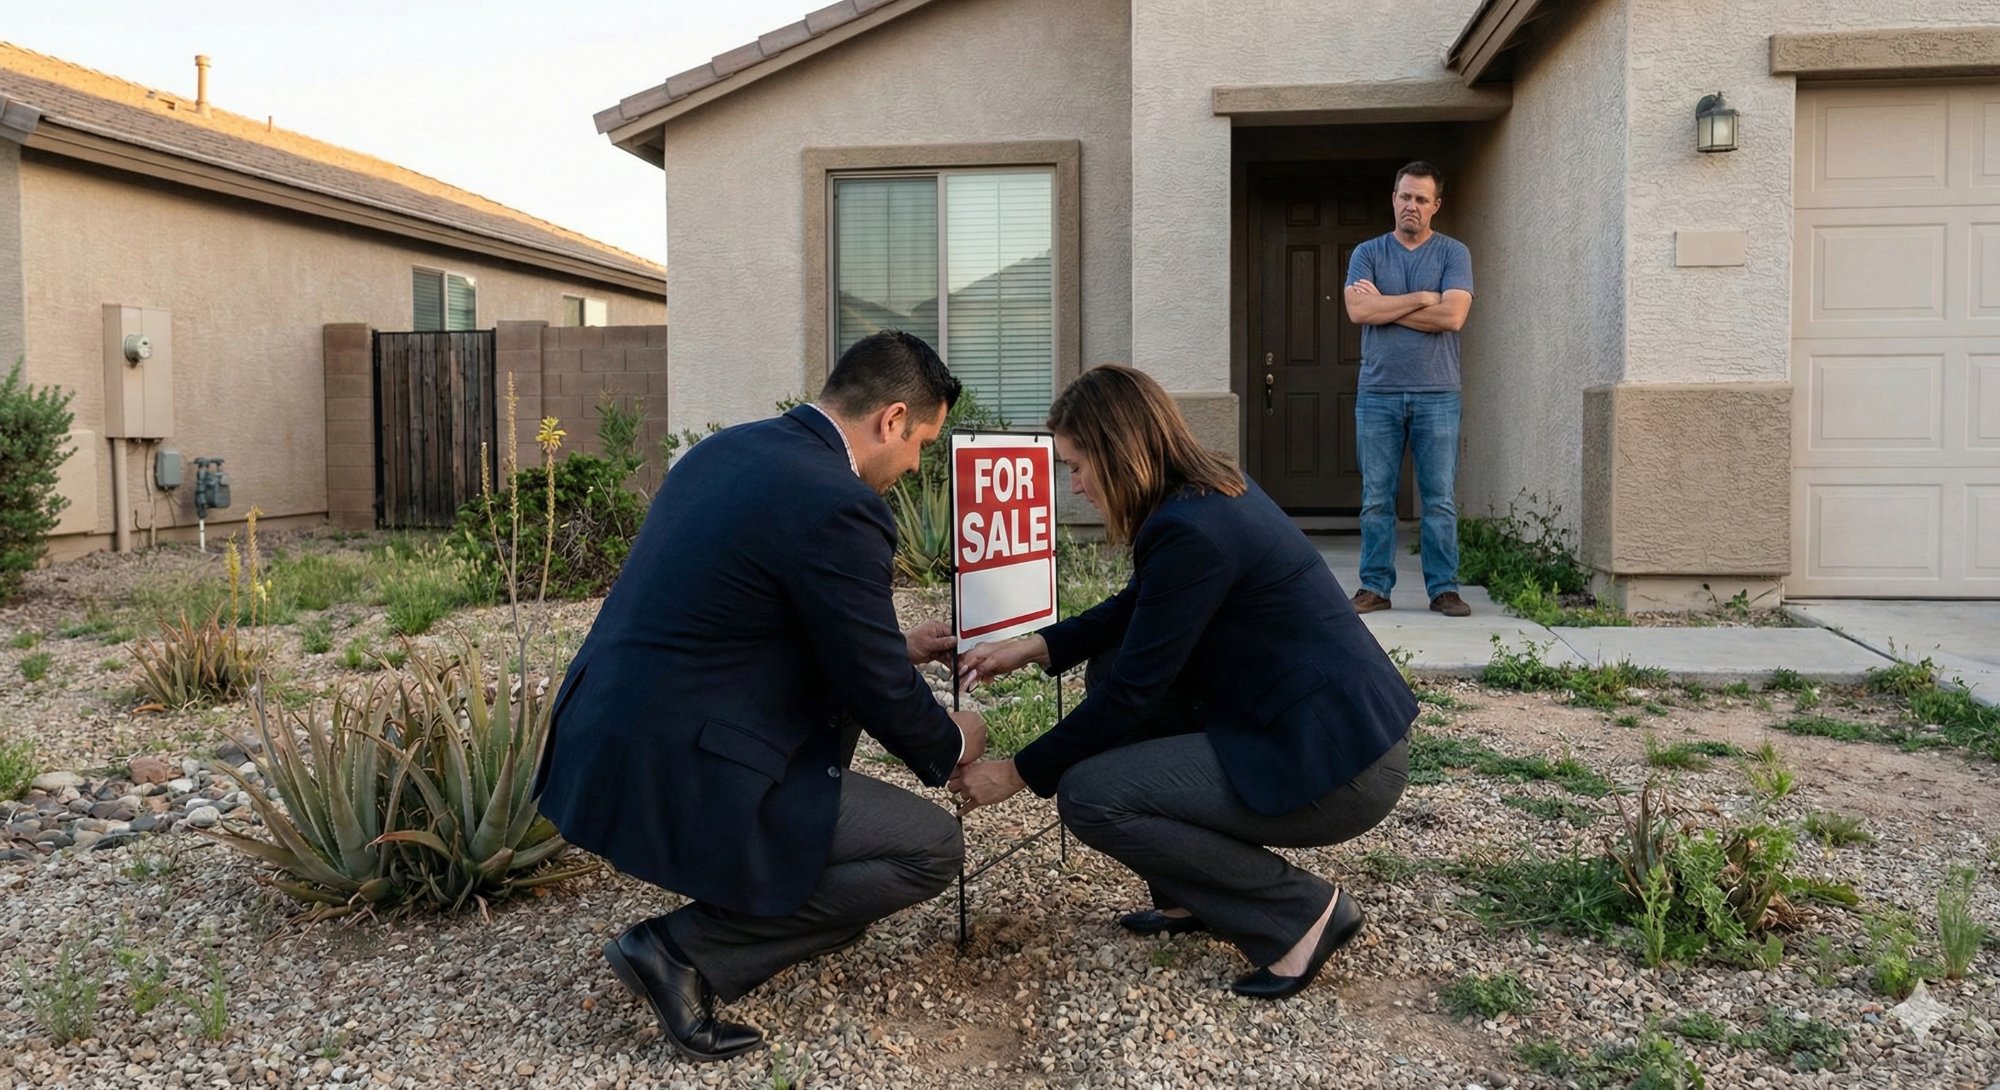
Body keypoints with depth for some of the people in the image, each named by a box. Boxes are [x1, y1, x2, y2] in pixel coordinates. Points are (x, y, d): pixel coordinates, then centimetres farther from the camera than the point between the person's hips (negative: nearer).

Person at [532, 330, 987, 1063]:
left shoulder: (731, 448, 10)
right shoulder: (837, 505, -18)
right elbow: (877, 690, -9)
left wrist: (894, 643, 27)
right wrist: (950, 746, 11)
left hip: (605, 741, 10)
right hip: (672, 775, -10)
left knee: (842, 695, 26)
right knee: (933, 849, 2)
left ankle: (792, 900, 26)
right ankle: (683, 951, -1)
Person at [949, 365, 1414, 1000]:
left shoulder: (1190, 531, -22)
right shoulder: (1216, 488, 7)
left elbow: (1133, 691, -16)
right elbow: (1135, 612, 21)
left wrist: (1017, 774, -5)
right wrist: (1030, 647, 12)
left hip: (1335, 769, -10)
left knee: (1088, 796, -12)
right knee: (1112, 662, 14)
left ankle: (1302, 911, -2)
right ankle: (1195, 896, 18)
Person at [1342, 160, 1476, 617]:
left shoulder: (1453, 253, 6)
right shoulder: (1367, 253, 9)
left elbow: (1452, 316, -10)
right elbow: (1357, 310, -8)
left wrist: (1383, 305, -6)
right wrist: (1422, 297, -8)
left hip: (1437, 394, -1)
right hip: (1377, 394, 1)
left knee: (1440, 499, 1)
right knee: (1376, 499, 3)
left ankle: (1444, 588, 8)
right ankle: (1374, 586, 10)